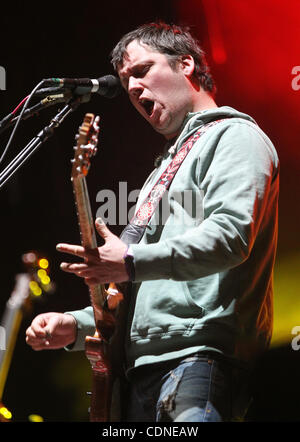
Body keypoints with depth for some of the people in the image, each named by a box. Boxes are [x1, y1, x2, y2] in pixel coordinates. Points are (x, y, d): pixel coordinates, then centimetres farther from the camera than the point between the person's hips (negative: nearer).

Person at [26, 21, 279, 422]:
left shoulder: (234, 136, 2)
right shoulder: (167, 165, 31)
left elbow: (231, 235, -18)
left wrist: (132, 263, -25)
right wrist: (78, 326, 16)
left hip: (200, 358, -9)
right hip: (144, 369, 9)